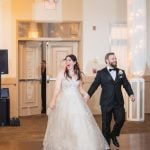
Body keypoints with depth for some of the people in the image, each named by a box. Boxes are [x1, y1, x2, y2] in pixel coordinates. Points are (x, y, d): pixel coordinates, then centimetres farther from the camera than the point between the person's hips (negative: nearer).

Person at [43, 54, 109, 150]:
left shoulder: (78, 74, 8)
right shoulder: (62, 74, -2)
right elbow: (57, 88, -6)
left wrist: (85, 94, -3)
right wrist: (53, 101, -16)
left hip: (77, 101, 3)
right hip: (65, 101, -3)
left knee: (80, 124, 1)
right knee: (63, 125, 2)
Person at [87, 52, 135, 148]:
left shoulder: (121, 72, 9)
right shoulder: (101, 73, -1)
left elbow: (126, 84, 5)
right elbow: (94, 85, -5)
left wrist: (131, 94, -12)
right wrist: (88, 95, -18)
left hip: (119, 102, 3)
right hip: (106, 103, -3)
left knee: (121, 120, -2)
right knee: (106, 123, 6)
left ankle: (113, 135, 27)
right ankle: (106, 142, 22)